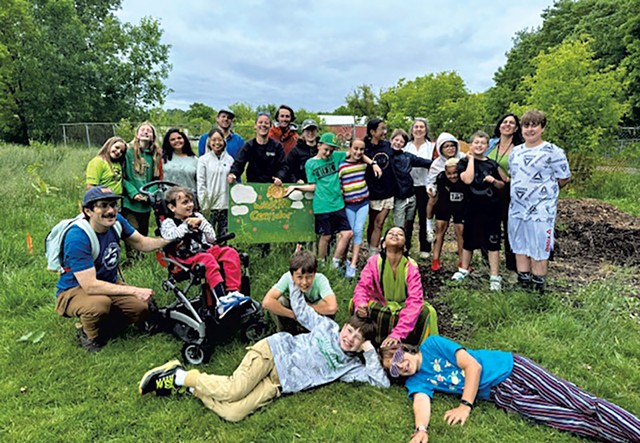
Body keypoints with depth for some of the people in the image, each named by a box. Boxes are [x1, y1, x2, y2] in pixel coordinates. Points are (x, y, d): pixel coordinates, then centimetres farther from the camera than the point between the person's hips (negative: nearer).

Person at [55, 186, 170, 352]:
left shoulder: (116, 221, -9)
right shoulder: (77, 237, -29)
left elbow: (142, 243, 1)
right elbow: (90, 286, -32)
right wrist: (134, 291, -32)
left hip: (109, 283, 6)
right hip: (74, 290, -6)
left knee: (141, 307, -17)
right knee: (100, 304, -37)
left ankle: (103, 329, 12)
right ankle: (89, 336, -2)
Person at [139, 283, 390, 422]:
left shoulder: (350, 366, 9)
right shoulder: (328, 327, 7)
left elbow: (381, 381, 3)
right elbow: (300, 310, 12)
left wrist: (370, 352, -3)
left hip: (279, 383, 2)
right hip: (274, 351, -2)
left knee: (232, 413, -23)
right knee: (233, 390, -28)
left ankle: (191, 387, 0)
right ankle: (180, 376, -3)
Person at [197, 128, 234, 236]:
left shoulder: (229, 159, 8)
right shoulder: (203, 160, 1)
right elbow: (201, 183, -2)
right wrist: (204, 205, -7)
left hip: (226, 204, 3)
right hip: (210, 205, -2)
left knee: (224, 235, 9)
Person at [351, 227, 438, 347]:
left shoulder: (411, 267, -19)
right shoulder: (374, 261, -16)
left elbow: (414, 301, -27)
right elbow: (362, 286, -22)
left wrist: (397, 334, -39)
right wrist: (360, 305, -48)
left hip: (403, 312, 0)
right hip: (379, 310, 0)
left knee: (426, 312, -28)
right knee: (355, 304, -28)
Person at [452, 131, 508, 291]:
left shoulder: (492, 164, 5)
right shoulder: (465, 162, -1)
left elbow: (502, 185, 12)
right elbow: (467, 179, -20)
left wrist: (494, 181, -10)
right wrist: (471, 159, -12)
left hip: (491, 208, 1)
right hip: (472, 207, -1)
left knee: (492, 242, 1)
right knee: (468, 240, 13)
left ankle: (494, 276, 9)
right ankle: (463, 269, 29)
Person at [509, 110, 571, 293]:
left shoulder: (553, 152, -8)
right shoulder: (515, 151, 11)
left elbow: (564, 178, -4)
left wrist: (546, 191, 4)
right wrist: (520, 191, 12)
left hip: (541, 211, -6)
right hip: (516, 209, 6)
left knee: (539, 250, 1)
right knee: (520, 248, 13)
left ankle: (538, 288, 14)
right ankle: (523, 283, 25)